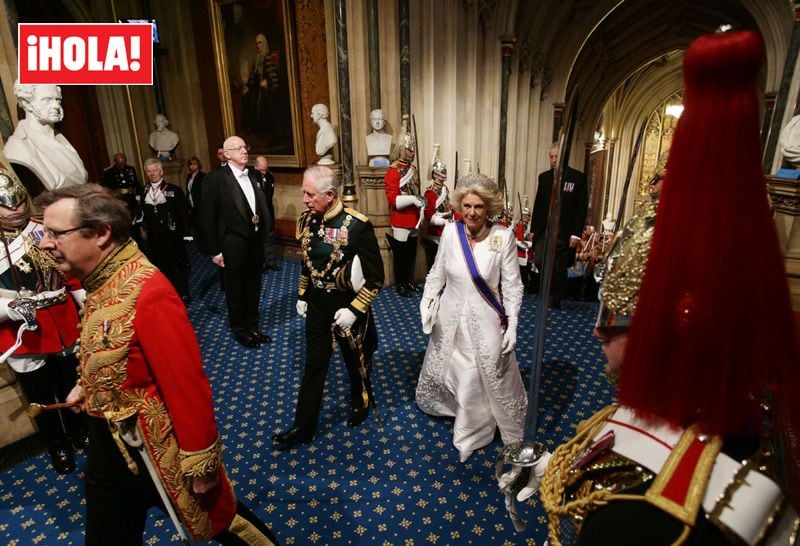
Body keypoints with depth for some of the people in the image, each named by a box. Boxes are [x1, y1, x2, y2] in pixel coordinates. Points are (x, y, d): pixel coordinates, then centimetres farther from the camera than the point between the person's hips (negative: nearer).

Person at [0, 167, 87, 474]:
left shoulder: (46, 231, -4)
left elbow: (74, 276, 3)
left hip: (65, 327, 2)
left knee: (73, 388, 20)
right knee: (41, 400, 17)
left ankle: (80, 433, 45)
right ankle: (56, 446, 40)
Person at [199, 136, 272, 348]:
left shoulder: (252, 176, 4)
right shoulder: (215, 178, -11)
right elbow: (207, 217, -10)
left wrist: (263, 231, -2)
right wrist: (214, 251, -10)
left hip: (255, 242, 5)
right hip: (233, 245, -5)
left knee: (253, 288, 18)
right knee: (235, 291, 13)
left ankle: (252, 327, 37)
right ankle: (240, 330, 33)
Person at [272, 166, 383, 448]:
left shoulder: (357, 226, -23)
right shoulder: (307, 220, -4)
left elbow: (375, 277, -18)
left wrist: (354, 310, -20)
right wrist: (302, 296, 11)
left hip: (347, 308, -4)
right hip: (317, 305, 5)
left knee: (356, 361, 18)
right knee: (314, 366, 14)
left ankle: (361, 402, 47)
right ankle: (303, 427, 28)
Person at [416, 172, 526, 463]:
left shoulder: (503, 237, -17)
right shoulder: (450, 232, -9)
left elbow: (512, 284, -9)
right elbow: (437, 272, 3)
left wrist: (512, 324, -10)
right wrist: (427, 303, -7)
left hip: (485, 321, -3)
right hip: (452, 319, 3)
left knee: (495, 378, 14)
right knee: (452, 371, 22)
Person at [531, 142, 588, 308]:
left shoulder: (578, 177, -3)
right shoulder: (544, 177, 9)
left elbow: (582, 207, -6)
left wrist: (576, 234, -11)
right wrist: (533, 229, 7)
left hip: (564, 232, -3)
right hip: (544, 230, 3)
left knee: (559, 269, 3)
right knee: (540, 261, -10)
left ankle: (555, 302, 19)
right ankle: (554, 288, 17)